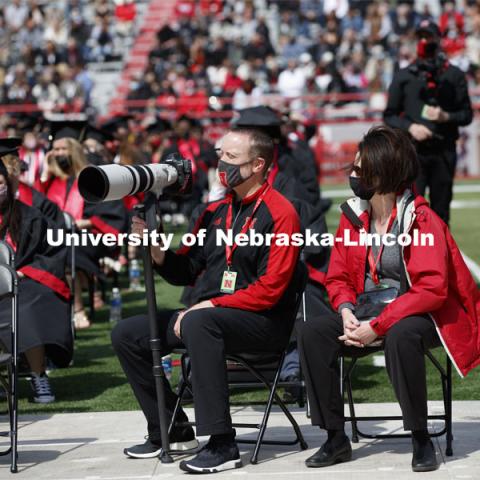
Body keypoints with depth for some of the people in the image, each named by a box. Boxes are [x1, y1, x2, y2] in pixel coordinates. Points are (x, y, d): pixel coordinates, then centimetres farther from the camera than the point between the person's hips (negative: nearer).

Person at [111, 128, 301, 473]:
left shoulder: (280, 213, -9)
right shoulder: (216, 212, 14)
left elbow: (269, 289, -17)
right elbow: (184, 273, 15)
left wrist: (209, 306, -19)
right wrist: (154, 245, -4)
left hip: (264, 321, -8)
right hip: (210, 313, 8)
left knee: (198, 324, -38)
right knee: (127, 334, 1)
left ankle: (223, 445, -36)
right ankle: (173, 431, 11)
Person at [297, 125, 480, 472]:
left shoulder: (422, 219, -16)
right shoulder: (353, 216, 4)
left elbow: (432, 288, -22)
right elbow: (338, 277, 10)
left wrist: (377, 326, -26)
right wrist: (346, 310, -13)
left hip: (419, 316, -6)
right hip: (368, 314, 6)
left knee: (400, 336, -39)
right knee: (312, 332, -17)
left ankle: (421, 439, -20)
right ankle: (336, 438, -10)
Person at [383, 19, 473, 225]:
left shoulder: (454, 75, 9)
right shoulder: (403, 76, 8)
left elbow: (467, 114, 9)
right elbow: (389, 115, 8)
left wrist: (446, 117, -10)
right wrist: (410, 127, -9)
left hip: (444, 152, 1)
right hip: (413, 151, -1)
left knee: (441, 210, 6)